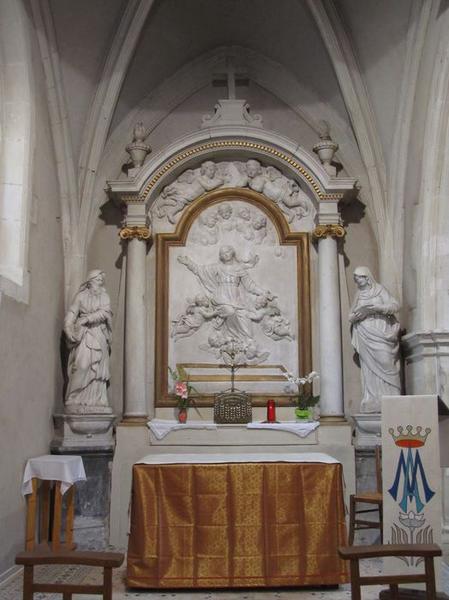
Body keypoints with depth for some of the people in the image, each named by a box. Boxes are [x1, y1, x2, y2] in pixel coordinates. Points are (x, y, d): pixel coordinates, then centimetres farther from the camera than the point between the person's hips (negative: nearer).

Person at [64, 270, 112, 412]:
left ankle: (95, 403, -2)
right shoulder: (81, 296, 6)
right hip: (83, 335, -2)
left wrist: (87, 318, -17)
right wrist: (70, 330, -18)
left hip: (99, 336, 3)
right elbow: (71, 314, -2)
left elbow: (105, 312, -4)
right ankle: (77, 402, -11)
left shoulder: (104, 296, 13)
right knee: (82, 366, -15)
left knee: (97, 369, -3)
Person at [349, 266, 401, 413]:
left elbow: (395, 306, -4)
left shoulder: (379, 290, 7)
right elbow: (351, 317, 17)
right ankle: (373, 404, -5)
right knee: (369, 367, -3)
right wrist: (356, 315, -7)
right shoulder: (358, 296, 19)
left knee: (385, 363, -14)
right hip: (365, 337, 4)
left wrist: (373, 308, -15)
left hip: (380, 334, -3)